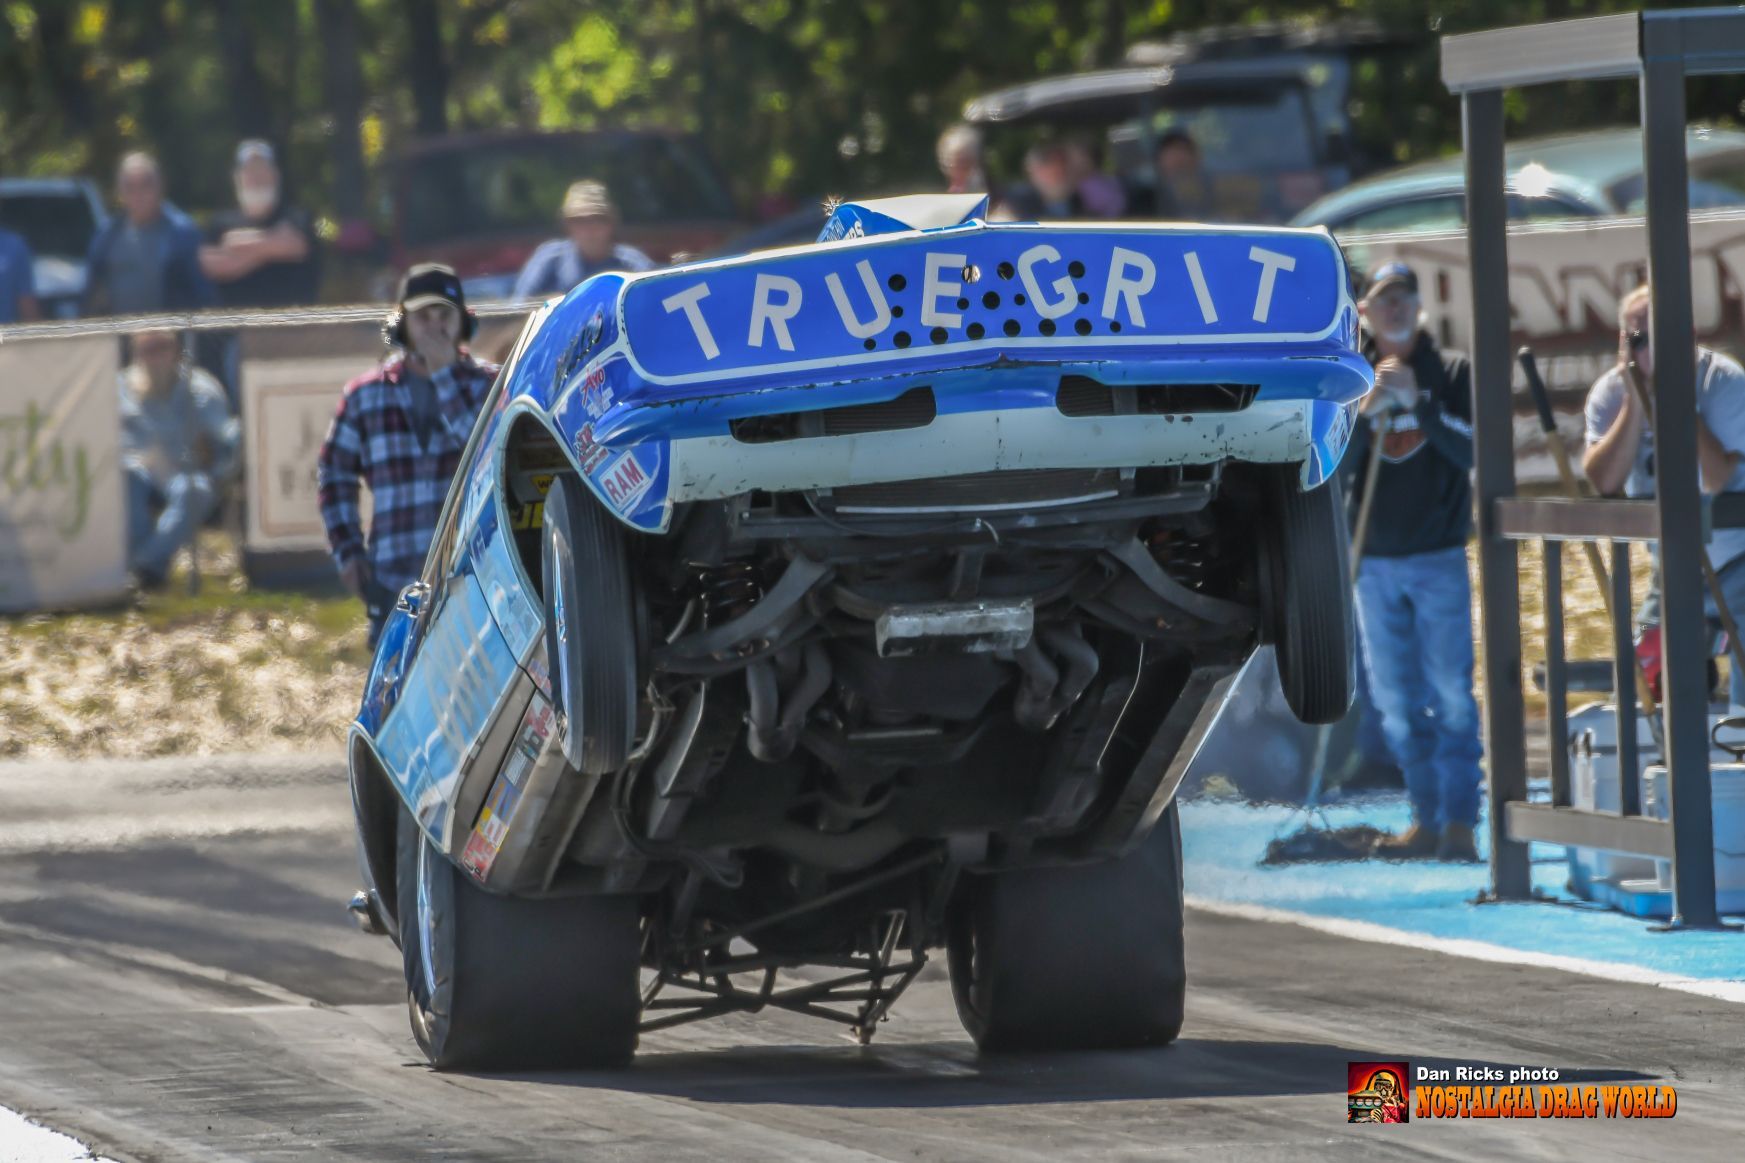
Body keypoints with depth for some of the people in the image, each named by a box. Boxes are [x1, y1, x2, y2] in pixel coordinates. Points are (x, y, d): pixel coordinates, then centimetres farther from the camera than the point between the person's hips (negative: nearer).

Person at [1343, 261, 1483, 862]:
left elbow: (1476, 452, -9)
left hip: (1439, 559, -3)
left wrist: (1417, 403, -17)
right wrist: (1367, 410, -15)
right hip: (1375, 563, 3)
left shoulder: (1453, 372, 1)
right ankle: (1426, 820, 10)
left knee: (1450, 694, -8)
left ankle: (1460, 823, -8)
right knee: (1397, 701, 5)